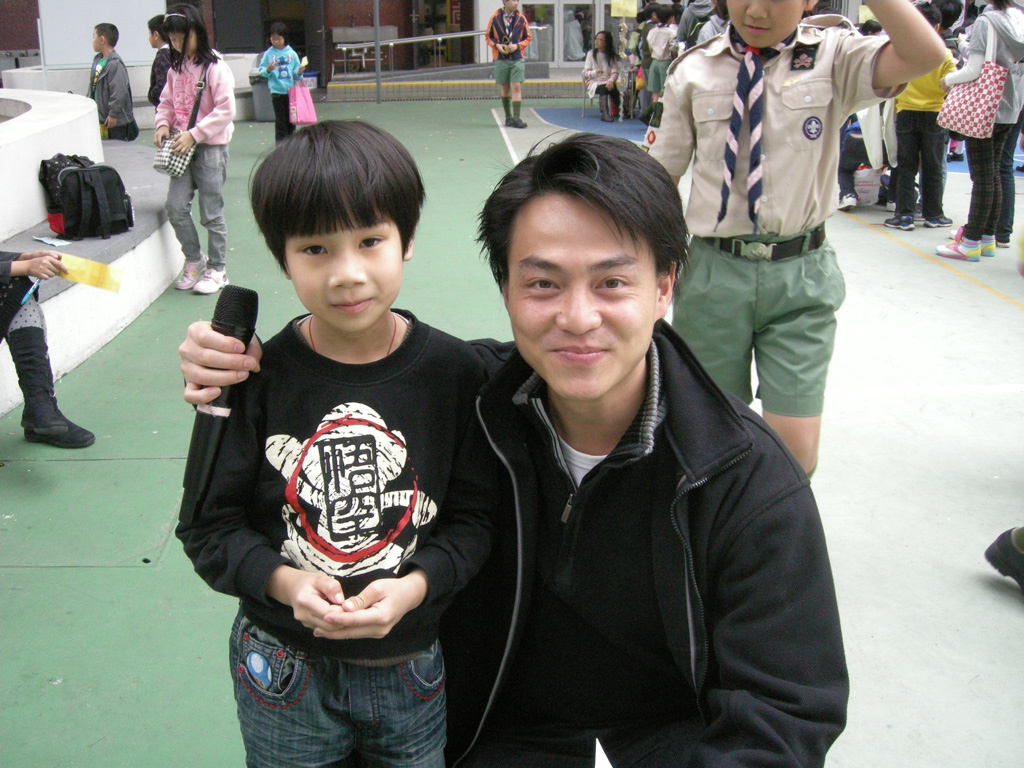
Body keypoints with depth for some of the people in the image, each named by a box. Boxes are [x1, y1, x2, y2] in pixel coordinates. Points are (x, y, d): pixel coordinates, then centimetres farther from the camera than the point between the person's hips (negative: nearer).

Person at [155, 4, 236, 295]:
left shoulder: (214, 66, -11)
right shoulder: (176, 67, 11)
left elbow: (226, 110, -15)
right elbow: (167, 102, 18)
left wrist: (194, 134, -19)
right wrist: (163, 124, -3)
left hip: (211, 147, -6)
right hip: (183, 148, 6)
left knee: (211, 213, 2)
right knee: (176, 208, 0)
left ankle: (216, 269, 16)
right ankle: (193, 259, 20)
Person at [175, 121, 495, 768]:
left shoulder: (454, 372, -11)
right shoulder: (259, 376, -11)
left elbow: (476, 514, -6)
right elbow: (208, 522, -6)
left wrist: (416, 584, -22)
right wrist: (282, 581, -22)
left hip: (414, 670, 0)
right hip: (284, 671, 0)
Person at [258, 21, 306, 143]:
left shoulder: (291, 53, 3)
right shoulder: (268, 54, 0)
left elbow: (296, 71, 6)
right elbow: (262, 71, 1)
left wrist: (299, 72, -15)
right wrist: (268, 70, -19)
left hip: (291, 91, 2)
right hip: (277, 92, -2)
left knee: (291, 120, 10)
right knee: (280, 121, -1)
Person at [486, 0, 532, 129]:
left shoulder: (521, 19, 2)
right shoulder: (495, 18, 1)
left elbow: (528, 38, 8)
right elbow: (488, 36, 9)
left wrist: (517, 45, -9)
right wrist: (497, 45, -9)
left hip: (517, 59, 0)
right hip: (501, 59, 1)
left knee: (516, 87, -10)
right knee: (505, 88, 9)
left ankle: (516, 118, -11)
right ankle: (508, 117, 22)